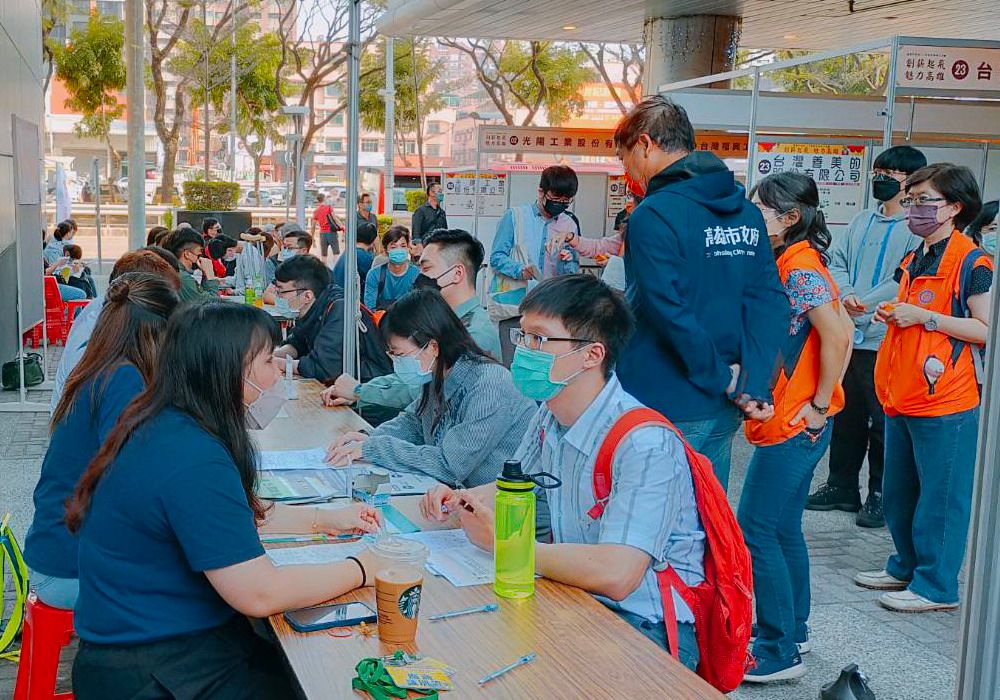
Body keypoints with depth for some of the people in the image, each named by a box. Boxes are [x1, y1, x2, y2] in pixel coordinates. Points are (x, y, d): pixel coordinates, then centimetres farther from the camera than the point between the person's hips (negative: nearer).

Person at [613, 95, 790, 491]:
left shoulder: (652, 215, -15)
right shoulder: (748, 213, 9)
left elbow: (669, 312, -22)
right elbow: (769, 300, 0)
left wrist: (722, 378, -12)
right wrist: (754, 383, -7)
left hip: (668, 410, -7)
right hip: (724, 413, 8)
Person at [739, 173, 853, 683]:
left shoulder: (800, 267, -16)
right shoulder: (790, 263, 12)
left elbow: (837, 336, -27)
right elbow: (843, 331, 16)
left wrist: (820, 403, -19)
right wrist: (821, 397, 10)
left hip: (795, 424, -10)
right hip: (788, 421, 10)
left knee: (755, 530, -5)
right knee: (781, 527, 18)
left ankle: (779, 652, 4)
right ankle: (792, 629, 31)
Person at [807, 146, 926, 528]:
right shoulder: (862, 221, 15)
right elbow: (835, 262, 11)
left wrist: (863, 304, -17)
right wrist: (846, 295, -8)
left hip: (886, 342, -7)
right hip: (849, 338, 7)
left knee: (884, 423, 2)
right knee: (846, 417, 16)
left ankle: (881, 495, 14)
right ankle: (841, 486, 29)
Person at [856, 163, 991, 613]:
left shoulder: (971, 263, -11)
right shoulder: (913, 261, 15)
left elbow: (986, 330, -16)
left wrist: (923, 316, -18)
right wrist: (891, 314, 7)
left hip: (944, 405, -9)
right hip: (902, 398, 9)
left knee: (940, 496, 1)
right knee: (898, 493, 17)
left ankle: (937, 586, 12)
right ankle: (906, 567, 32)